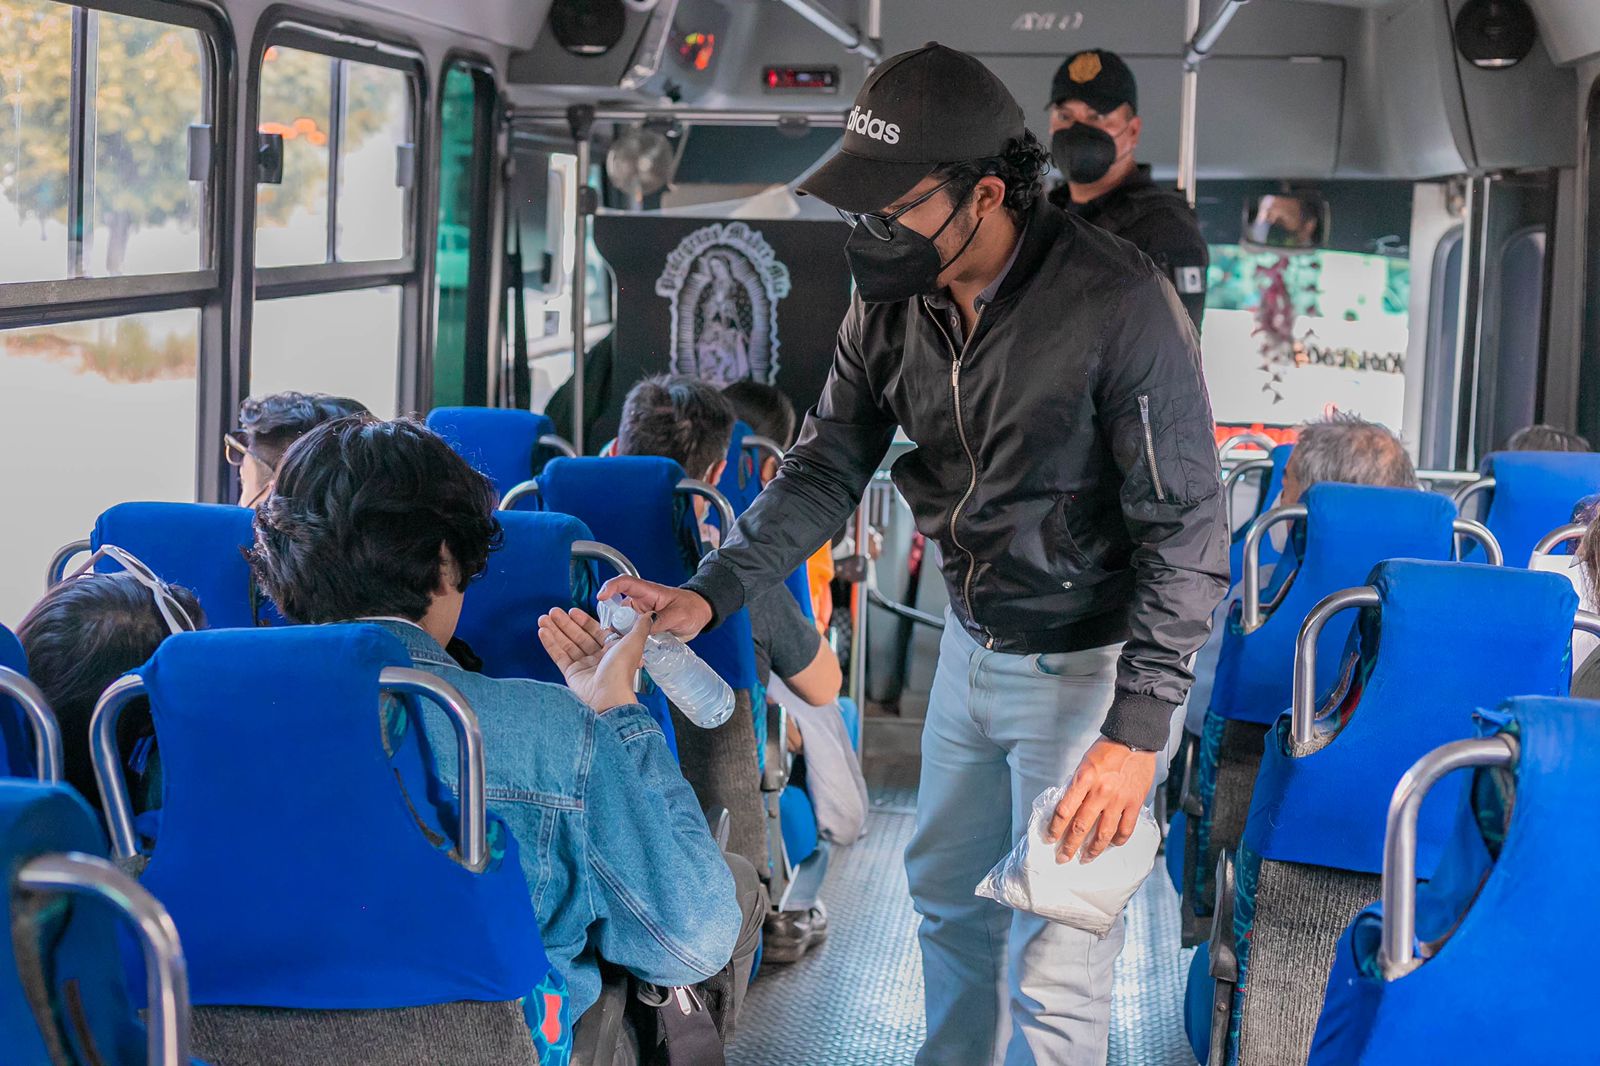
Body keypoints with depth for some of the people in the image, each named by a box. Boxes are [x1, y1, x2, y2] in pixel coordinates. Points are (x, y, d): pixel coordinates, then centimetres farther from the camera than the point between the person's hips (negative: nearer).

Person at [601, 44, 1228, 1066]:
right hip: (972, 644, 7)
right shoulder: (893, 300, -6)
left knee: (1051, 972, -2)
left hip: (1087, 663, -6)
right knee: (947, 894, 22)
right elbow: (825, 470, 2)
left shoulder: (1120, 304, -26)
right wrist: (710, 593, -14)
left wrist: (1136, 732, -25)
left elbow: (1187, 537, -22)